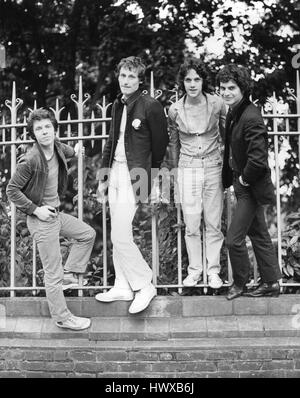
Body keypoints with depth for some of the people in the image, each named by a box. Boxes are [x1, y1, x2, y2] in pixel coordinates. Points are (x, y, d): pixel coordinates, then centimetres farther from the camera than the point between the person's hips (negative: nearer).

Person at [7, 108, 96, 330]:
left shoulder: (57, 148, -2)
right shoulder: (30, 161, -23)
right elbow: (12, 190, -17)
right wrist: (35, 209, -17)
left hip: (56, 213, 8)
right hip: (41, 220, -8)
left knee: (88, 234, 18)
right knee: (53, 273, 0)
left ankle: (69, 274, 22)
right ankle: (62, 318, 12)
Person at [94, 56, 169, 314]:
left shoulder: (151, 106, -12)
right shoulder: (118, 105, 11)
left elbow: (160, 145, -7)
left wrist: (149, 180, -3)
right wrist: (103, 177, 17)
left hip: (134, 174, -8)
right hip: (116, 171, 8)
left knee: (120, 235, -10)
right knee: (119, 236, 11)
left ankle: (144, 285, 4)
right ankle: (123, 287, 21)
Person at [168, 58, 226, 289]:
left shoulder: (216, 104, -4)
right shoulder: (175, 110, 0)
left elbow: (227, 134, 10)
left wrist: (224, 158, 9)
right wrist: (173, 170, 17)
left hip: (213, 167, -1)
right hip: (188, 168, 1)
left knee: (214, 223, 2)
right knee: (191, 224, 1)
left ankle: (214, 271, 12)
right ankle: (194, 270, 13)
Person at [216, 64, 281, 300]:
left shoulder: (251, 117, -24)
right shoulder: (233, 113, 5)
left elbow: (258, 159, -29)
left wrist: (245, 179, -15)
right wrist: (228, 178, 10)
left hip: (251, 188, -9)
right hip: (243, 184, 9)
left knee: (234, 239, -3)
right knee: (259, 235, 16)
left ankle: (239, 283, 17)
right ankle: (271, 283, 27)